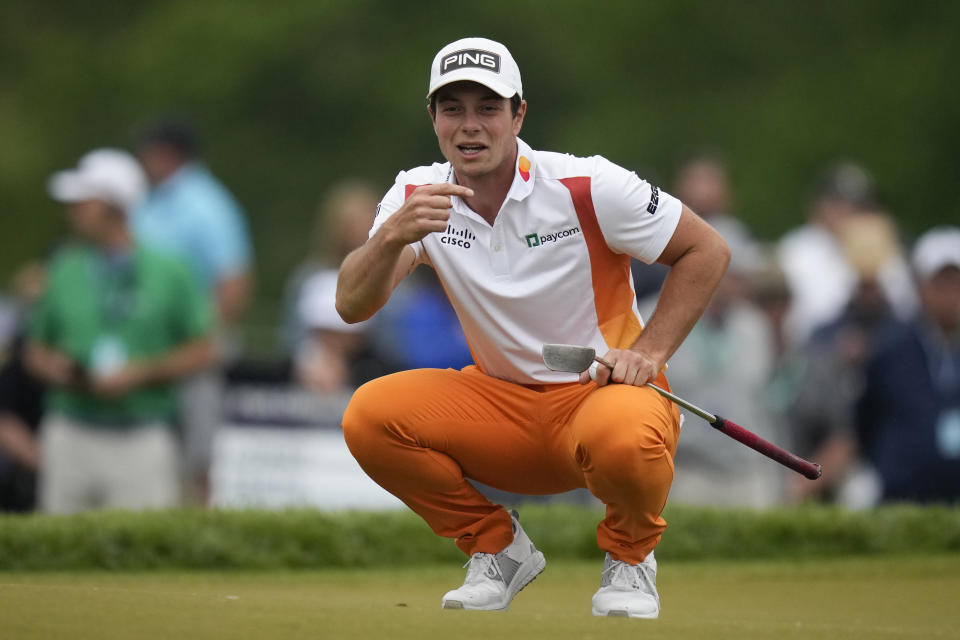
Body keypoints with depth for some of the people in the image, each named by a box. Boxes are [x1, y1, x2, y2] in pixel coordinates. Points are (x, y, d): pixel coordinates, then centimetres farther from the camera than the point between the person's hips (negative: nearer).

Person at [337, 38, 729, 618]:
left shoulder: (589, 188, -15)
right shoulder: (417, 196, -5)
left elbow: (707, 250, -7)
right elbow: (352, 306, -16)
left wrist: (648, 352, -15)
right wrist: (392, 237, -36)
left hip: (605, 391, -4)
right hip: (500, 404, 4)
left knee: (621, 438, -40)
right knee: (369, 417, -20)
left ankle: (629, 556, -4)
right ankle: (498, 548, 3)